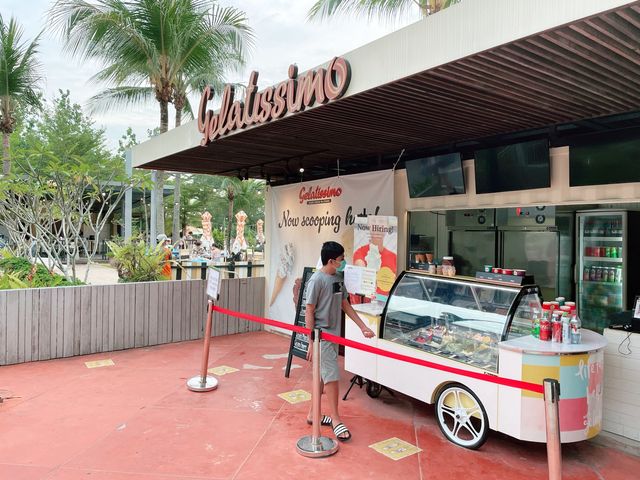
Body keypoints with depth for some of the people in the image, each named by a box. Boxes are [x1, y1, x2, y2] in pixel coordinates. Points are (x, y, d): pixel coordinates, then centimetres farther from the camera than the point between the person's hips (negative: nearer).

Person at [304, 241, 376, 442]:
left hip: (333, 334, 8)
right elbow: (309, 313, -15)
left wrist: (362, 326, 11)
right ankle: (335, 419, 11)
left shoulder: (337, 278, 7)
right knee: (332, 376, -3)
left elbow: (345, 305, 15)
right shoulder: (317, 280, -16)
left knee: (323, 376, 15)